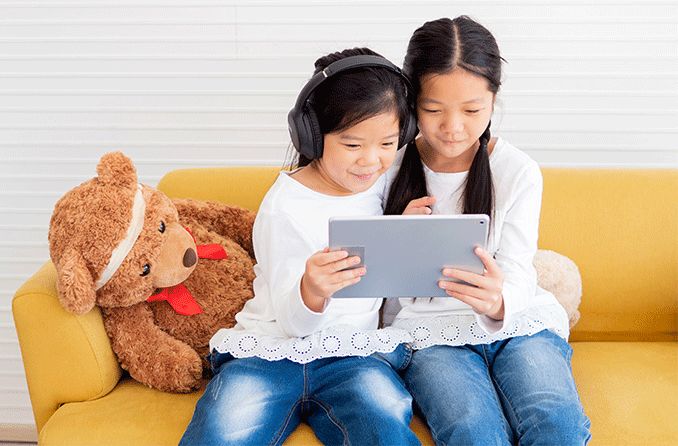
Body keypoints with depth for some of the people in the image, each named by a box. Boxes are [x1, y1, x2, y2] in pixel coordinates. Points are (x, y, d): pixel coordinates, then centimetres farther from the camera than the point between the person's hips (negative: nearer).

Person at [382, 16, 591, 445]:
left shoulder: (518, 172, -1)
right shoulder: (389, 167, 0)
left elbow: (518, 277, -9)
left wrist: (498, 302, -34)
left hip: (517, 320, 1)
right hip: (429, 331, -1)